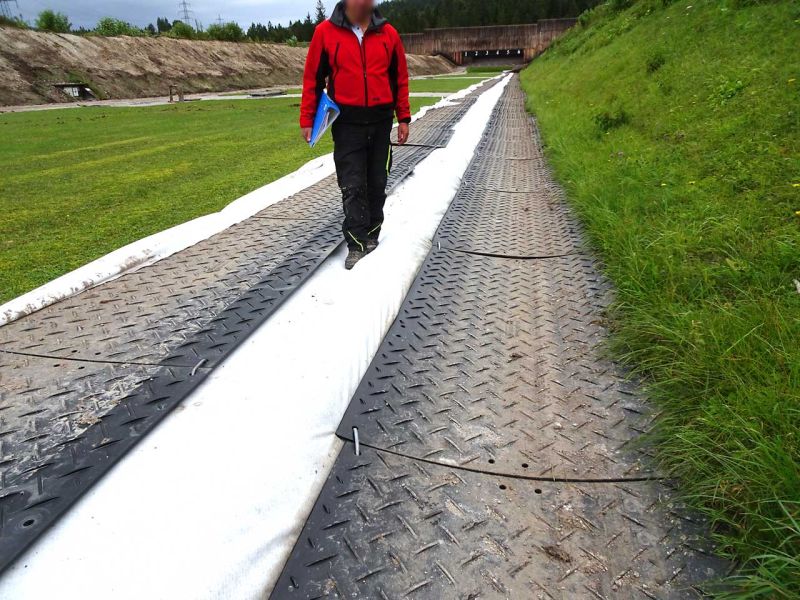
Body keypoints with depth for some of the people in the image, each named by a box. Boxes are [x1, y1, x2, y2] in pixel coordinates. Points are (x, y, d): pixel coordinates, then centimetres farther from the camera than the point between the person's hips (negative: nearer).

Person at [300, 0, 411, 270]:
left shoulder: (388, 33, 4)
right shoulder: (325, 32, -3)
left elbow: (400, 78, 10)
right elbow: (313, 78, 1)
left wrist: (404, 118, 8)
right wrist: (307, 120, -1)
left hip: (381, 122, 3)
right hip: (347, 123, -2)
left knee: (377, 185, 9)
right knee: (352, 187, -4)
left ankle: (371, 237, 23)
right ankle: (357, 245, 2)